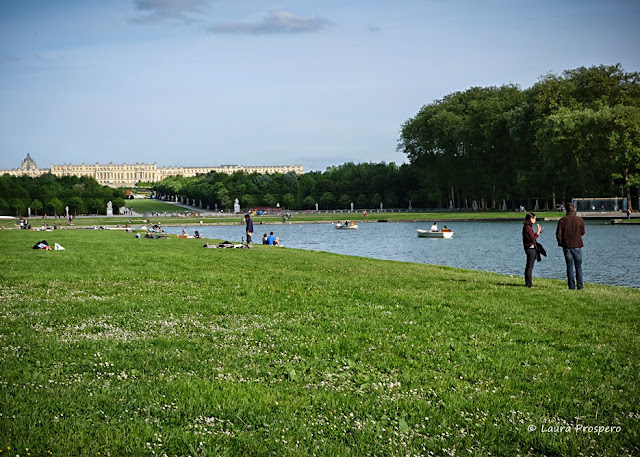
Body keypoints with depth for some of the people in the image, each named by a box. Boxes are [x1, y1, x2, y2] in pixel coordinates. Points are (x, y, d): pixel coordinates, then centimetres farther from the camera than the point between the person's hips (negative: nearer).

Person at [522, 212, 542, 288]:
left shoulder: (526, 227, 14)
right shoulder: (528, 227, -17)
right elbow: (533, 239, -19)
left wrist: (538, 231, 13)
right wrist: (538, 232, -12)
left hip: (529, 248, 11)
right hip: (530, 248, -11)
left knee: (528, 266, 15)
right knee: (530, 267, -7)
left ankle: (527, 283, 21)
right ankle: (529, 283, -5)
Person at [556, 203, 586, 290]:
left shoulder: (562, 220, -5)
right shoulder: (580, 220, -4)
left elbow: (558, 234, -6)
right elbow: (582, 233, 8)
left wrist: (560, 243, 10)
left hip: (567, 246, 0)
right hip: (577, 246, 0)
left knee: (569, 267, 5)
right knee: (578, 266, 7)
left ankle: (571, 286, 2)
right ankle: (579, 286, 2)